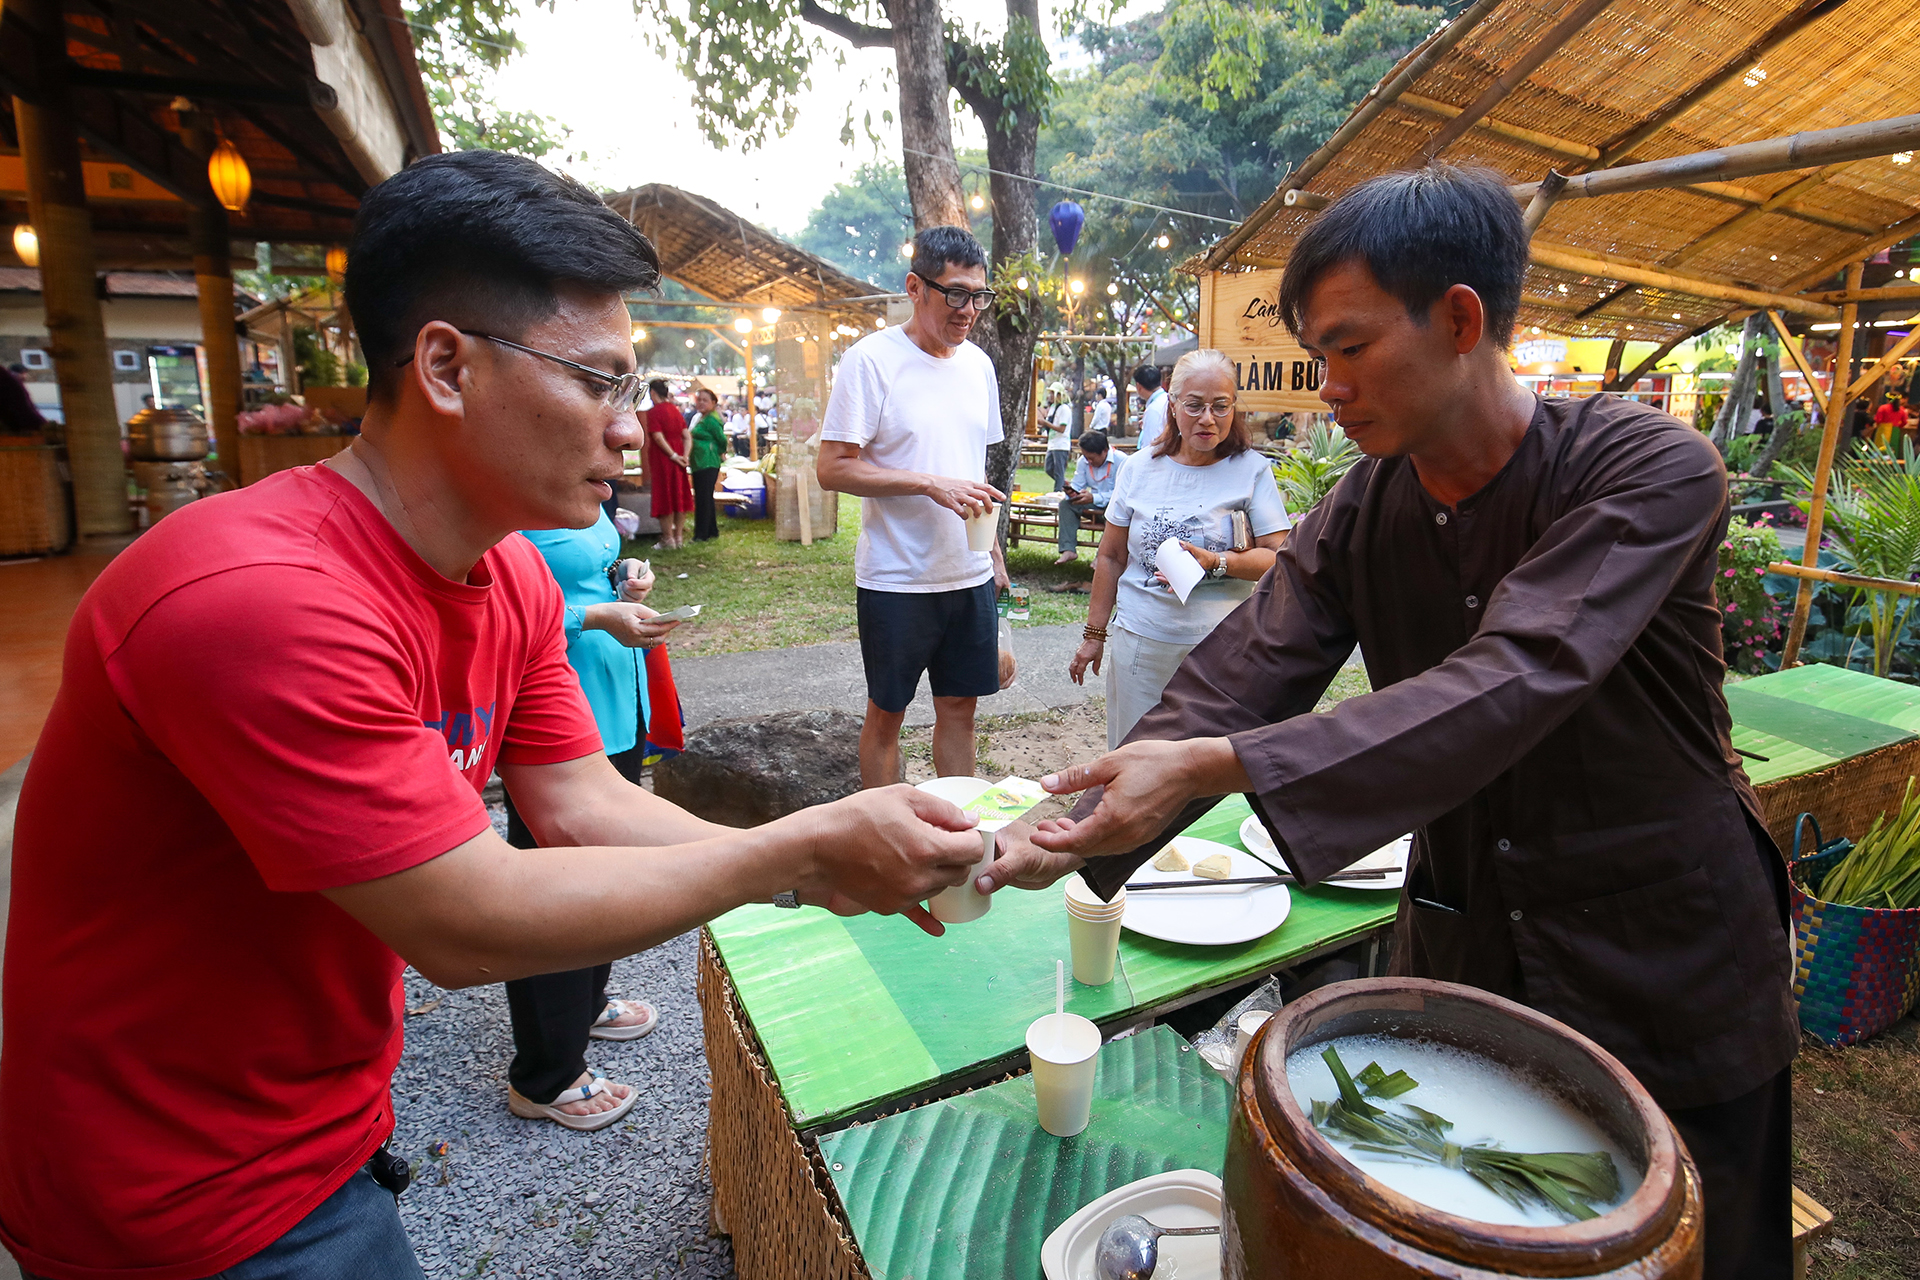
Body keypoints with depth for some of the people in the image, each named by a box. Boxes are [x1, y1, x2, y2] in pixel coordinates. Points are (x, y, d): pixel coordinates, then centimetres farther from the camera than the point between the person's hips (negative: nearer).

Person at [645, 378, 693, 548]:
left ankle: (668, 539, 3)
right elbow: (686, 436, 3)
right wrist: (684, 455, -4)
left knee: (664, 498, 0)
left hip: (662, 460, -6)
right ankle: (679, 537, 14)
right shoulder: (676, 411, 9)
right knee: (679, 496, 10)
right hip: (677, 461, 6)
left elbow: (658, 437, -19)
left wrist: (673, 456, -15)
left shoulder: (653, 412, -11)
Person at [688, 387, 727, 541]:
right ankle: (712, 531, 23)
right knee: (705, 498, 15)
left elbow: (722, 440, -13)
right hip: (698, 464, 10)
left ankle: (701, 534, -3)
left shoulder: (711, 420, -14)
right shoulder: (698, 418, 15)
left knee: (703, 498, -7)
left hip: (708, 465, -10)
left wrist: (720, 453, 3)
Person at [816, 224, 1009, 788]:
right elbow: (833, 468, -14)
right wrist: (931, 483, -19)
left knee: (959, 706, 13)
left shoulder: (978, 363, 10)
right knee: (886, 713, 8)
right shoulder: (871, 359, -10)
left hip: (970, 575, 6)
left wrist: (994, 553, 15)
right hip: (896, 578, -5)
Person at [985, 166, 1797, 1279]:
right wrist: (1068, 836, -30)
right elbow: (1233, 687, -16)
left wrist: (1214, 767, -44)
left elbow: (1511, 685, -36)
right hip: (1457, 934, 4)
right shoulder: (1357, 515, -8)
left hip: (1667, 971, -3)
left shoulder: (1654, 471, -22)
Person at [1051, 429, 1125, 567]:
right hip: (1094, 504, 6)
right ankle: (1068, 550, -29)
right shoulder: (1083, 461, 2)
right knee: (1065, 503, -16)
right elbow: (1078, 485, 2)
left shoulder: (1121, 461, -18)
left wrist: (1094, 498, -35)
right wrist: (1071, 490, -26)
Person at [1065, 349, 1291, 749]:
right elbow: (1110, 557, 13)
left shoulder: (1252, 470, 0)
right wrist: (1094, 635, 14)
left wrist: (1213, 562, -21)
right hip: (1139, 641, 2)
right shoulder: (1139, 468, 7)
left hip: (1220, 649, -2)